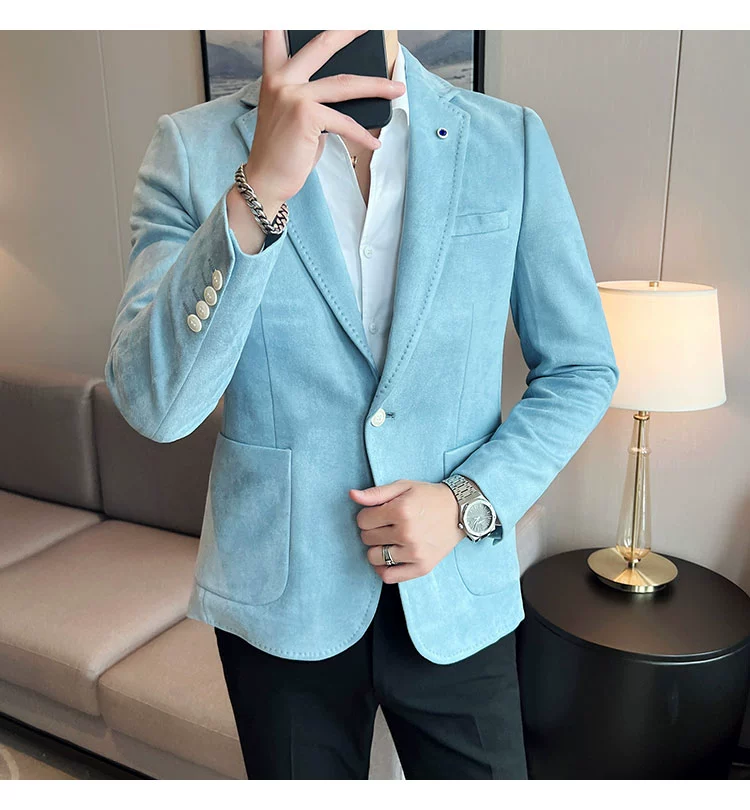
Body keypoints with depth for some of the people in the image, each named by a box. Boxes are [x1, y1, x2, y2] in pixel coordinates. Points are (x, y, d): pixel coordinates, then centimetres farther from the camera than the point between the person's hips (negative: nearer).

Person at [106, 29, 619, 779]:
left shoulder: (511, 139, -4)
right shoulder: (194, 147, -6)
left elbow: (580, 369, 2)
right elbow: (154, 404, -16)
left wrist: (470, 502, -12)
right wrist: (258, 190, -27)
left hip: (458, 596, 1)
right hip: (280, 597, 0)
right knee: (303, 785, 21)